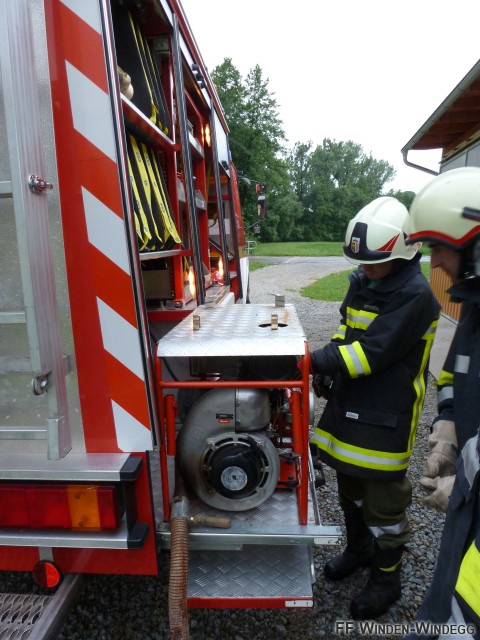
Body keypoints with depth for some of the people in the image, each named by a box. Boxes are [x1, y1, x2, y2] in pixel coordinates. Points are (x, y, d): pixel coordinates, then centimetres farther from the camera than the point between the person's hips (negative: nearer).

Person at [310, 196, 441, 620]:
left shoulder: (415, 294, -20)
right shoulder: (361, 281, 5)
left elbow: (375, 350, -26)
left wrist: (322, 360, -26)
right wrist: (327, 366, 0)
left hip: (386, 417, -7)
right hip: (349, 406, 8)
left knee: (383, 500, 9)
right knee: (350, 486, 23)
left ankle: (387, 578, 32)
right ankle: (358, 548, 47)